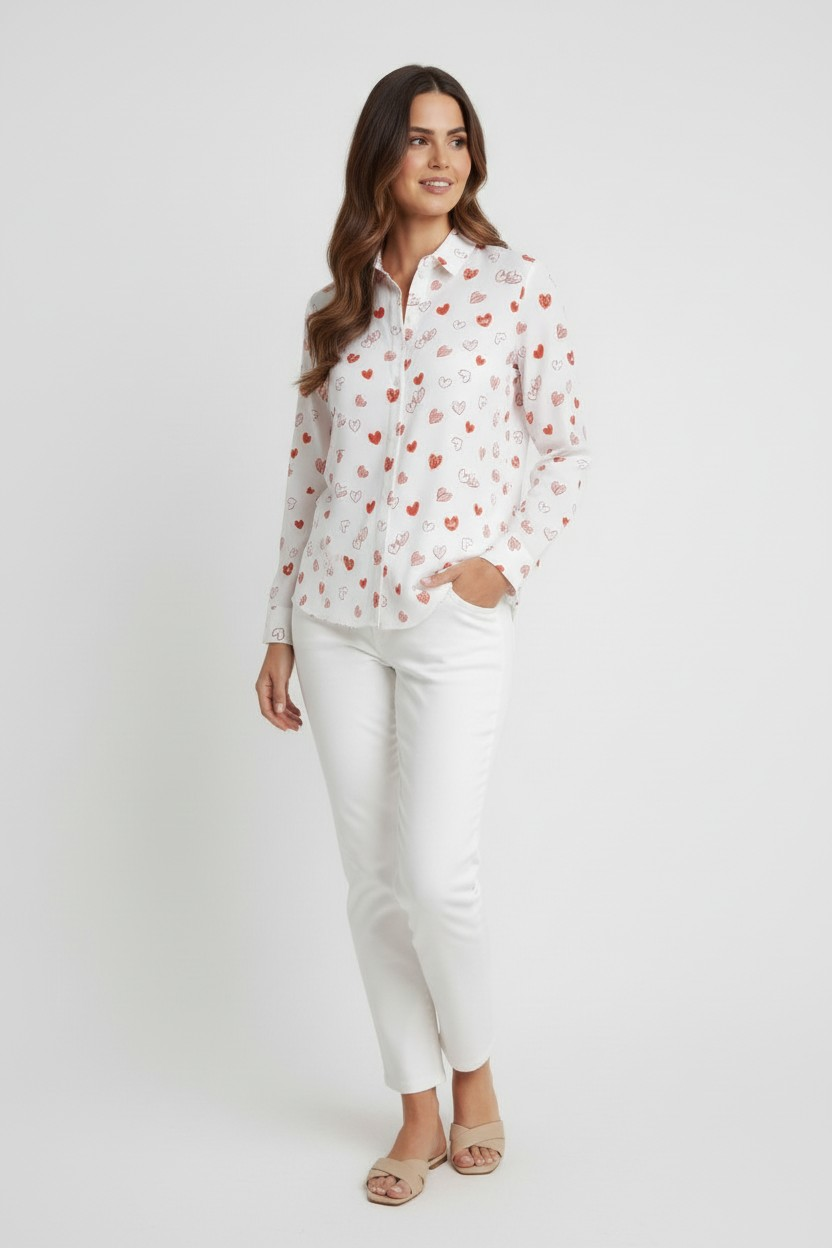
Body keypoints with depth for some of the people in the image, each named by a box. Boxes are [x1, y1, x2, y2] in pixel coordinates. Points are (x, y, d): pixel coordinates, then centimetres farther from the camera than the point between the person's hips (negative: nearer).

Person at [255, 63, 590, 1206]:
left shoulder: (516, 288, 0)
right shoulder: (340, 307, 10)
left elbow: (564, 448, 3)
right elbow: (310, 468, 12)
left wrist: (511, 563, -11)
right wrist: (281, 629, 11)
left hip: (457, 620, -4)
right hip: (336, 615, 4)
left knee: (435, 872, -9)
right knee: (373, 880, 7)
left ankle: (475, 1072, 21)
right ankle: (418, 1114, 22)